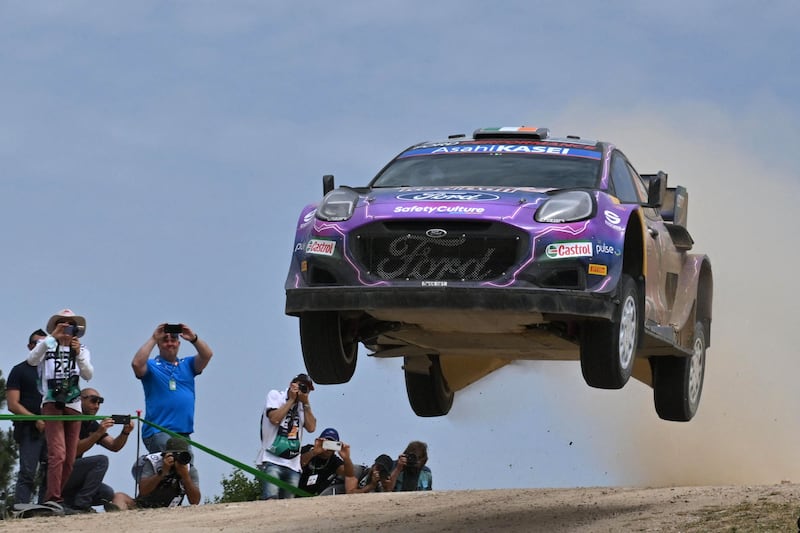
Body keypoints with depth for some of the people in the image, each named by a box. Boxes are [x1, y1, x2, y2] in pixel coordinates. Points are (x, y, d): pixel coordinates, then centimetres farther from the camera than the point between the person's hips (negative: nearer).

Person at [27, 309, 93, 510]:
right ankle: (52, 498, -27)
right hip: (51, 405, -4)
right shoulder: (47, 346, 8)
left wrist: (78, 355, -18)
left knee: (70, 458, 0)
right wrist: (52, 337, -19)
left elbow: (88, 375, -1)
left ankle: (59, 498, 5)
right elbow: (32, 360, -12)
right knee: (57, 452, -20)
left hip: (73, 406, 4)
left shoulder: (82, 350, 15)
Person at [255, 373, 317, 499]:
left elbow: (311, 427, 6)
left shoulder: (303, 405, 19)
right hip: (272, 461, -5)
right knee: (270, 500, -22)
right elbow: (274, 418, -10)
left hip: (293, 465, 5)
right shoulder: (275, 396, 6)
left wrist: (306, 403, 2)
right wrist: (291, 400, -3)